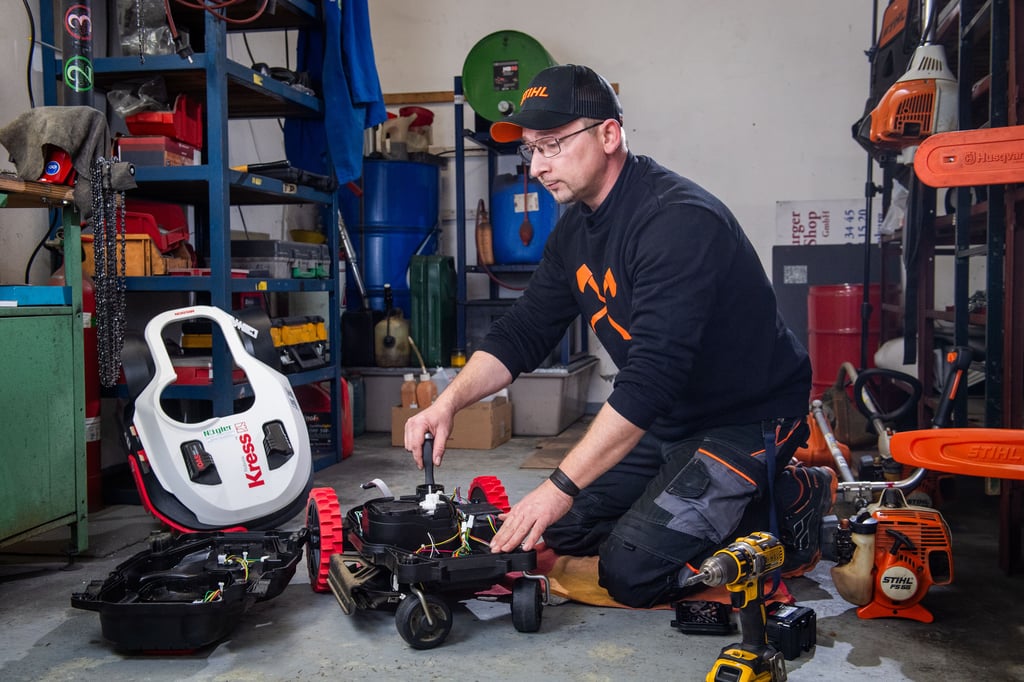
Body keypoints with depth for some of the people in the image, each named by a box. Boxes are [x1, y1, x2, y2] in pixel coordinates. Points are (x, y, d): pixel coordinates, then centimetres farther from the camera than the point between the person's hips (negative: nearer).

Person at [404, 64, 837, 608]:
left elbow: (650, 378, -35)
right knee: (563, 530, 11)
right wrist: (448, 402, -13)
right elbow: (521, 333, 4)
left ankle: (790, 498, 4)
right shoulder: (577, 227, 1)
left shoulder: (679, 221, -29)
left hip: (750, 417, -9)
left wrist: (560, 487, -35)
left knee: (631, 574, -15)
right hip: (668, 418, 9)